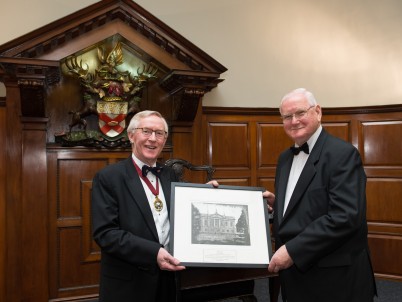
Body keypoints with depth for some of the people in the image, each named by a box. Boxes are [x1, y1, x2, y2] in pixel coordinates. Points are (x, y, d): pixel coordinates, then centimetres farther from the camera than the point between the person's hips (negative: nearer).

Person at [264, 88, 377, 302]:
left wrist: (292, 251, -24)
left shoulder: (343, 154, -14)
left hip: (335, 278, -7)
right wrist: (276, 202, -2)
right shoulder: (285, 158, 10)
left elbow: (346, 216, -24)